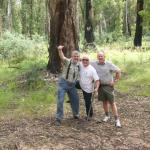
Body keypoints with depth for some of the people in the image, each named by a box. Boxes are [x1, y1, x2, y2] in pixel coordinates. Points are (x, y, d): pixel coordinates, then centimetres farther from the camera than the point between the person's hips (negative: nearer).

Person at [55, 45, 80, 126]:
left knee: (75, 99, 16)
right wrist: (60, 50, -53)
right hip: (63, 83, -6)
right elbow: (62, 57, -34)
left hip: (72, 85, 6)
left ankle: (76, 114, 40)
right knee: (60, 101, -8)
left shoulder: (79, 64, 5)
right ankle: (58, 118, 2)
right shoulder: (67, 61, -13)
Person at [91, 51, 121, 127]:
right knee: (104, 101, 14)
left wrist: (115, 81, -6)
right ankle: (107, 115, 33)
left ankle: (117, 119, -1)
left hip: (108, 86, -3)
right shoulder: (94, 64, -1)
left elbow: (118, 71, -6)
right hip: (100, 86, 3)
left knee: (112, 102, -5)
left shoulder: (109, 64, -10)